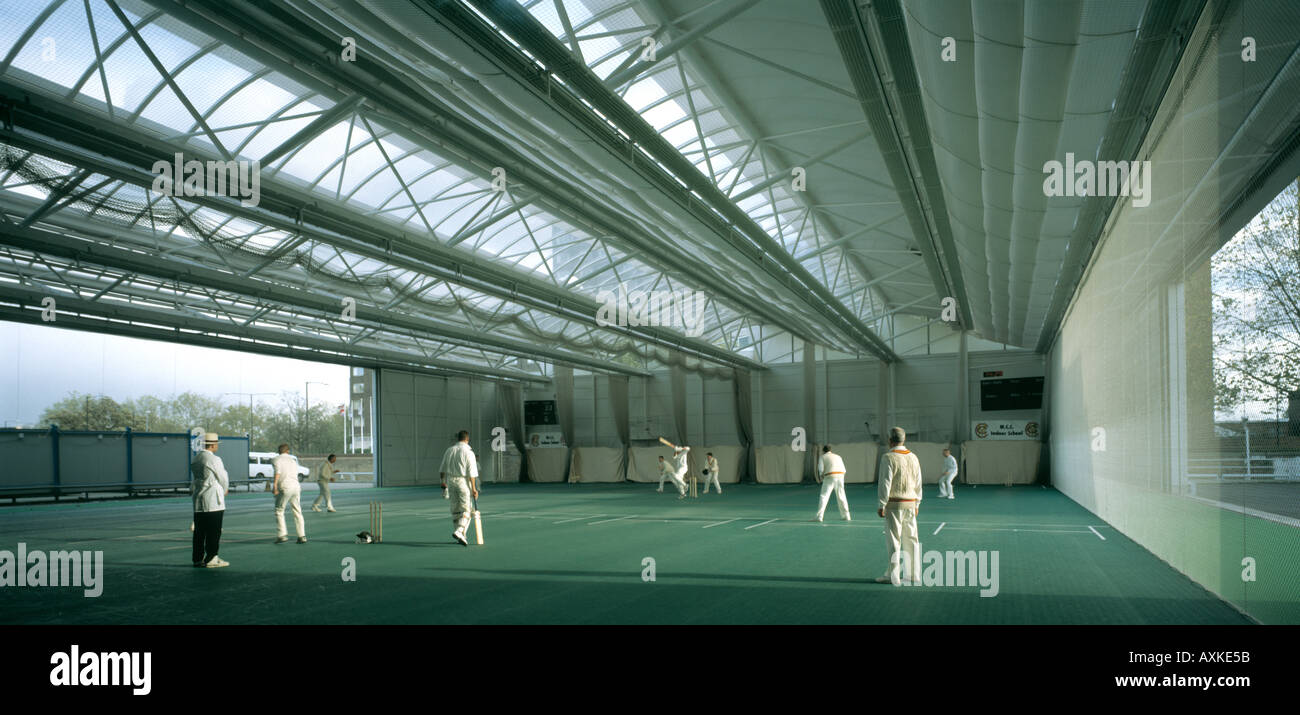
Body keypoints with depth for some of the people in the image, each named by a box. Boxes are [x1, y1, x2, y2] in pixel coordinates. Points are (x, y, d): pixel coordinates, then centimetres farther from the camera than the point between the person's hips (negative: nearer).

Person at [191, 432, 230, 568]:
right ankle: (211, 558, 0)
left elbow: (194, 479, 18)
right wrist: (225, 490, 16)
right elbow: (223, 478, -7)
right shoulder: (214, 460, -14)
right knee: (213, 531, -2)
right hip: (213, 501, -8)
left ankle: (198, 558, 16)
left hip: (198, 500, 8)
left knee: (199, 531, 11)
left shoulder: (196, 459, 10)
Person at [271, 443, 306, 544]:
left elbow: (277, 471, -14)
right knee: (297, 512, 10)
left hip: (285, 487, -5)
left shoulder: (276, 459, 5)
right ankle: (302, 536, 6)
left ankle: (282, 535, 1)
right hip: (296, 486, 5)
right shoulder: (293, 461, 24)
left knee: (279, 511, 7)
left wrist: (274, 485, -20)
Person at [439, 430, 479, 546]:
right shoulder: (468, 452, -9)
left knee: (455, 509, 12)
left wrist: (443, 482, 23)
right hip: (464, 481, -5)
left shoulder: (449, 450, 7)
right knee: (466, 509, -1)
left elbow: (442, 470, 12)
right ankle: (459, 532, -20)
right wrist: (474, 488, -13)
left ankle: (461, 536, 18)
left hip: (451, 481, 6)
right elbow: (471, 472, -14)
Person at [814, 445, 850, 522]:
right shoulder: (838, 456, 23)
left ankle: (819, 516, -14)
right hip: (840, 476, 4)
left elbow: (821, 470, -4)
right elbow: (843, 470, 16)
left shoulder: (822, 457, 9)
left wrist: (822, 477, 13)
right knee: (841, 497, 17)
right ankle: (846, 516, 21)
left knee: (824, 497, -5)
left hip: (830, 477, -4)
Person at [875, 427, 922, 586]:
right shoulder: (913, 457, 7)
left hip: (893, 504, -6)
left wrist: (881, 506, -13)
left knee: (894, 540, -3)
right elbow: (918, 483, 11)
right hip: (910, 503, 6)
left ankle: (893, 576, 1)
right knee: (911, 539, 11)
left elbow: (885, 483, -16)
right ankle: (914, 574, 16)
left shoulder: (888, 458, -12)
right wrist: (916, 504, 19)